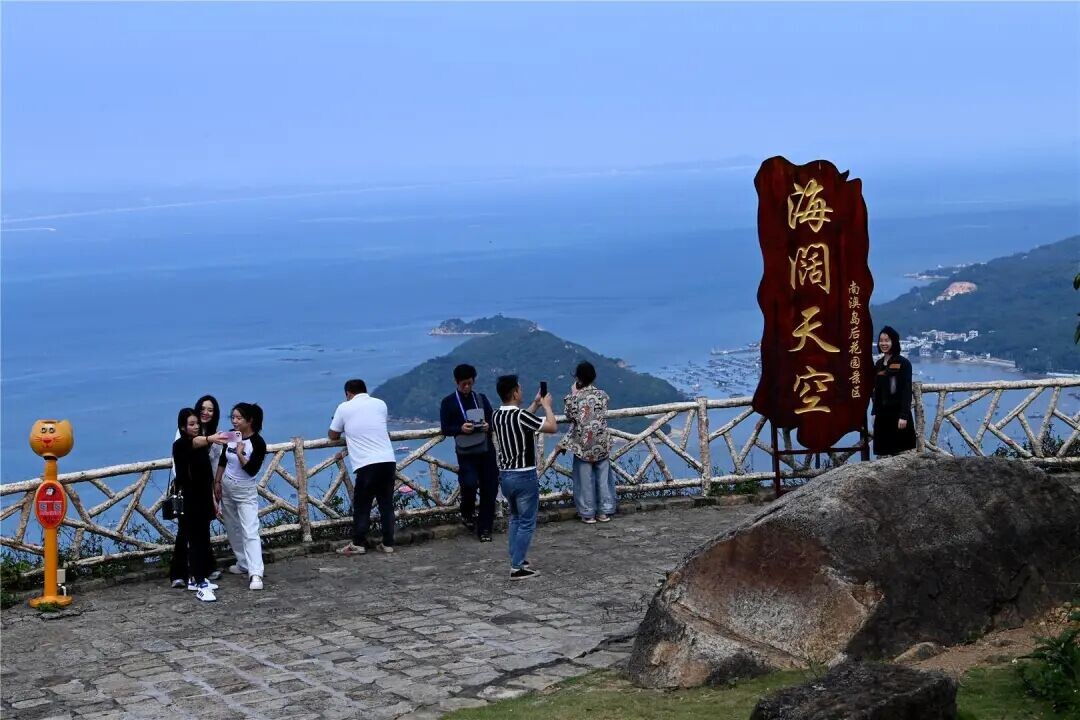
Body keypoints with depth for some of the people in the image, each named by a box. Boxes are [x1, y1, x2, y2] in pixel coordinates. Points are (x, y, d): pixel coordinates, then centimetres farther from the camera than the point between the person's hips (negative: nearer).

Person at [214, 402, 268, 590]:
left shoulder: (258, 443, -18)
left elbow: (252, 470, -22)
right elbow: (222, 460, 10)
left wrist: (240, 454, -34)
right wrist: (217, 482, 8)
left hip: (245, 490, -6)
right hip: (227, 486, 6)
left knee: (250, 532, -12)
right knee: (233, 529, 16)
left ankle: (255, 573, -18)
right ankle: (243, 563, 30)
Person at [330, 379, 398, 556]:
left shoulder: (344, 408, 4)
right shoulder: (380, 404, 13)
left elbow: (333, 435, 15)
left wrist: (348, 435, 36)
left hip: (366, 464, -3)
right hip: (388, 461, 3)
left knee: (361, 506, 7)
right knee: (386, 504, 10)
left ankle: (358, 544, 8)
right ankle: (388, 543, 12)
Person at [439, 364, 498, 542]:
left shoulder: (481, 398, 12)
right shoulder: (448, 402, 2)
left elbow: (492, 419, 15)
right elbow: (445, 429, -1)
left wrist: (488, 425, -8)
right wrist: (461, 428, -18)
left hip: (487, 450, 3)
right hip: (466, 453, -3)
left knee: (489, 490, 1)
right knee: (470, 483, -20)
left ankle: (485, 529, 13)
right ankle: (467, 514, 12)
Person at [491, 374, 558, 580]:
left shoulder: (496, 416, 2)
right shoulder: (521, 416, -21)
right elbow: (552, 427, -13)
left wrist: (535, 404, 22)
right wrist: (546, 406, 1)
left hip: (505, 475, 7)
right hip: (524, 476, -7)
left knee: (515, 518, 23)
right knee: (526, 522, 1)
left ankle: (516, 558, 26)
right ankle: (517, 567, 0)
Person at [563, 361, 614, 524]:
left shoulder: (574, 397, -12)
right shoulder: (602, 395, -3)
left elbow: (570, 417, 2)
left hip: (583, 444, -3)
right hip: (601, 443, 3)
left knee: (585, 479, 6)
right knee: (603, 477, 11)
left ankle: (588, 513, 11)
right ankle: (604, 511, 16)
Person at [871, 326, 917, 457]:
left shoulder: (903, 363, -8)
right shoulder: (879, 364, 10)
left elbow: (907, 391, -12)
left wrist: (904, 415, -18)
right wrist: (874, 412, 11)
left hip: (898, 412, -6)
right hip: (882, 413, 6)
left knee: (900, 453, -2)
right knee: (882, 453, 6)